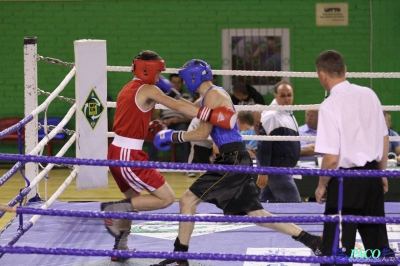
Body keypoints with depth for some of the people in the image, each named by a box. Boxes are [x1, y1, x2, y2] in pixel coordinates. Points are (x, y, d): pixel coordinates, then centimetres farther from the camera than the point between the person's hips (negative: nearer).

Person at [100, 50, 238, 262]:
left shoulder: (129, 89, 17)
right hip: (129, 156, -10)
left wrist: (147, 132, 16)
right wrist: (210, 115, -25)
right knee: (165, 198, -6)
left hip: (116, 151, 10)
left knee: (133, 201, 25)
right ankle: (114, 209, -9)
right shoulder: (148, 90, -10)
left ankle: (120, 248, 29)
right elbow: (178, 106, -20)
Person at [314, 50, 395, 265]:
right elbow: (384, 139, 11)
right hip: (372, 175, 6)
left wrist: (322, 185, -3)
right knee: (377, 240, 17)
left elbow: (332, 158, -19)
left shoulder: (330, 106, -17)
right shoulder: (369, 94, 1)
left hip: (346, 180, -6)